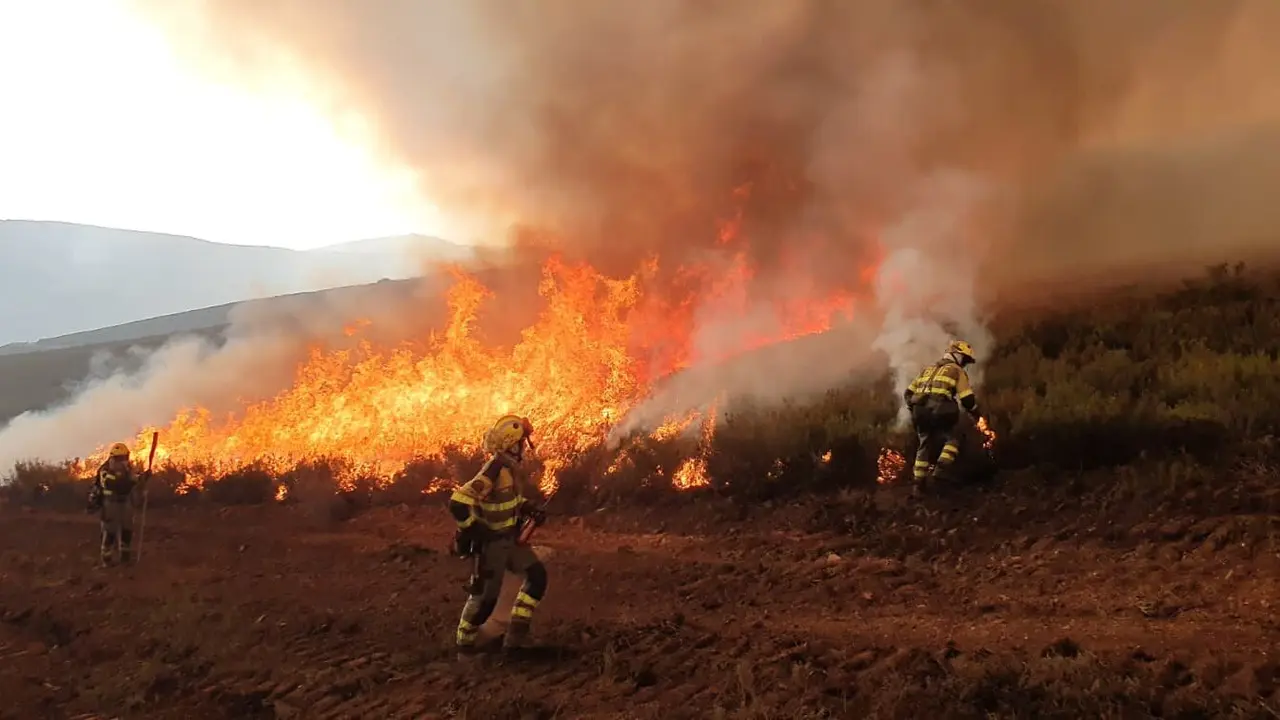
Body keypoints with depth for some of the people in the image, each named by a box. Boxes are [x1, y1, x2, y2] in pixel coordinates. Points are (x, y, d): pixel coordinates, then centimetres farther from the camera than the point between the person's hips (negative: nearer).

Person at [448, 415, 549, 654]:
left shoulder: (507, 467, 0)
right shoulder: (494, 471, -28)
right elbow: (458, 504, -36)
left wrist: (531, 510, 5)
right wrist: (474, 532, -24)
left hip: (510, 538, 9)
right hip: (491, 544, -9)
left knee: (537, 576, 6)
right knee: (484, 597, 3)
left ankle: (516, 633, 14)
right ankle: (465, 646, 25)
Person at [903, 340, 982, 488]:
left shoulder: (928, 369, 29)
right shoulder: (957, 371, 11)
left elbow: (908, 393, 25)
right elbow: (967, 398, 2)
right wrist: (976, 415, 17)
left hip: (920, 411, 6)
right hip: (940, 410, -6)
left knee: (926, 444, 19)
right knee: (954, 437, 13)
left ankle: (919, 482, 19)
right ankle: (941, 469, -5)